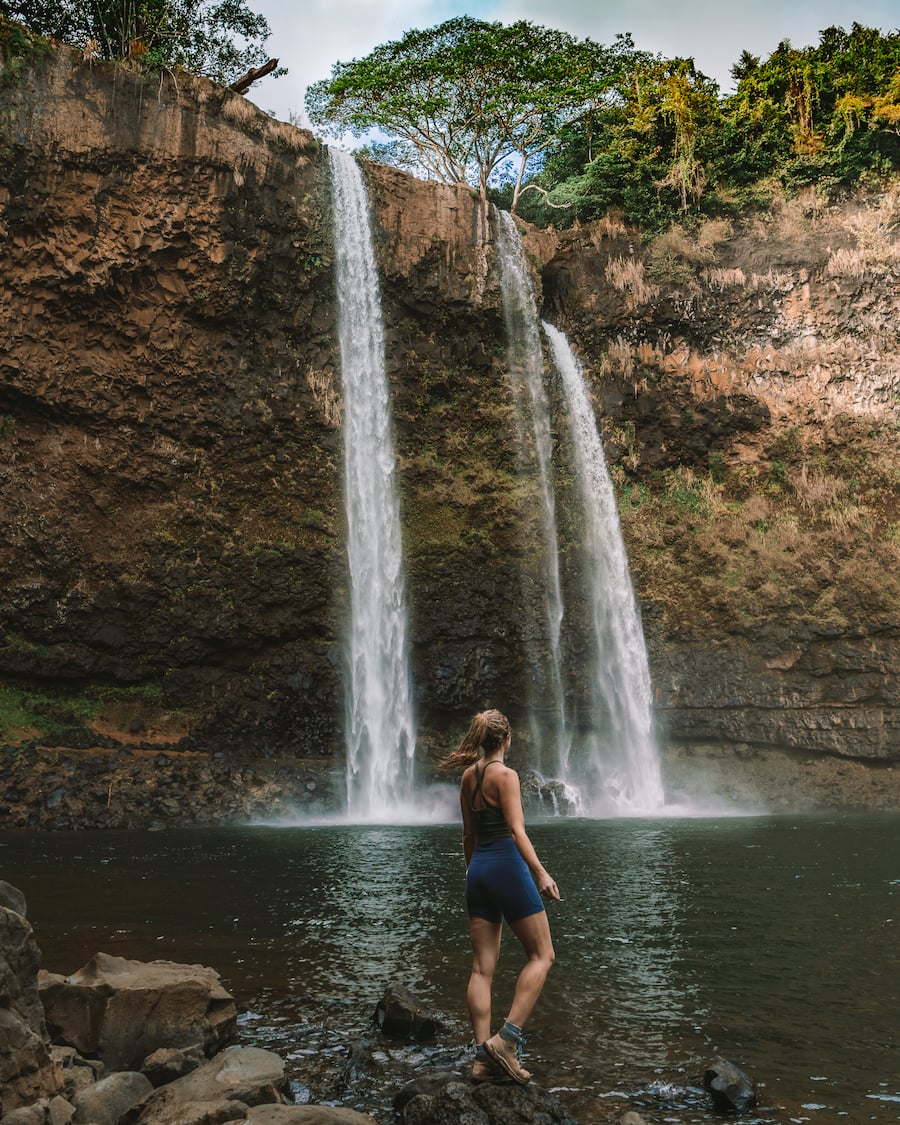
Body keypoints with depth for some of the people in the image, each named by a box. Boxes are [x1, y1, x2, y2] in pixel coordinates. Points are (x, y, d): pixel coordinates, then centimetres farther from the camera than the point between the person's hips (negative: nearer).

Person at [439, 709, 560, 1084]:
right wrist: (541, 873, -22)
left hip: (478, 868, 7)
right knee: (541, 955, 2)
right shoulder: (504, 774, -8)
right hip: (507, 864, -7)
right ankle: (506, 1039, -8)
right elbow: (516, 830, -17)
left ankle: (483, 1057, 4)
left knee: (482, 967, 6)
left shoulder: (467, 776, 12)